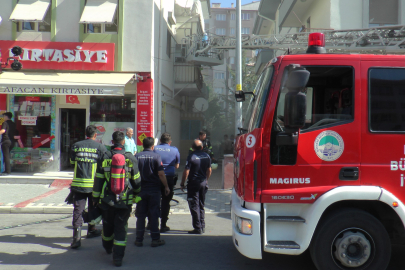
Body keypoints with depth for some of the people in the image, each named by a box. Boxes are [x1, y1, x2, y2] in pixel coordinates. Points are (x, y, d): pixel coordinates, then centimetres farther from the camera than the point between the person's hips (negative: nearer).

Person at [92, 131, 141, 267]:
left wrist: (95, 198, 9)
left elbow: (98, 180, -1)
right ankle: (118, 257, -1)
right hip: (125, 201, -1)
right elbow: (136, 181, 4)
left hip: (107, 200, 1)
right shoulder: (131, 158, -4)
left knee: (107, 225, 20)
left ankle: (108, 248, 42)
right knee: (121, 228, 3)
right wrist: (136, 194, 22)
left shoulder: (104, 158, -3)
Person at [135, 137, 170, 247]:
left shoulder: (137, 156, 1)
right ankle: (155, 239, 9)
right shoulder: (156, 156, -7)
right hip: (154, 189, -2)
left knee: (140, 215, 9)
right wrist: (166, 186, -3)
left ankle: (139, 239, 13)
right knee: (154, 215, 5)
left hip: (141, 189, 2)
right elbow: (161, 173, -13)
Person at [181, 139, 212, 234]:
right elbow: (209, 170, 11)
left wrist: (182, 184, -5)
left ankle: (198, 228, 0)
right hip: (203, 183, 6)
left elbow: (186, 172, -15)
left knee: (194, 206, 0)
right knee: (201, 205, 17)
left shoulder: (191, 156, -14)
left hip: (193, 184, -6)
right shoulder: (206, 156, 3)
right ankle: (202, 227, 20)